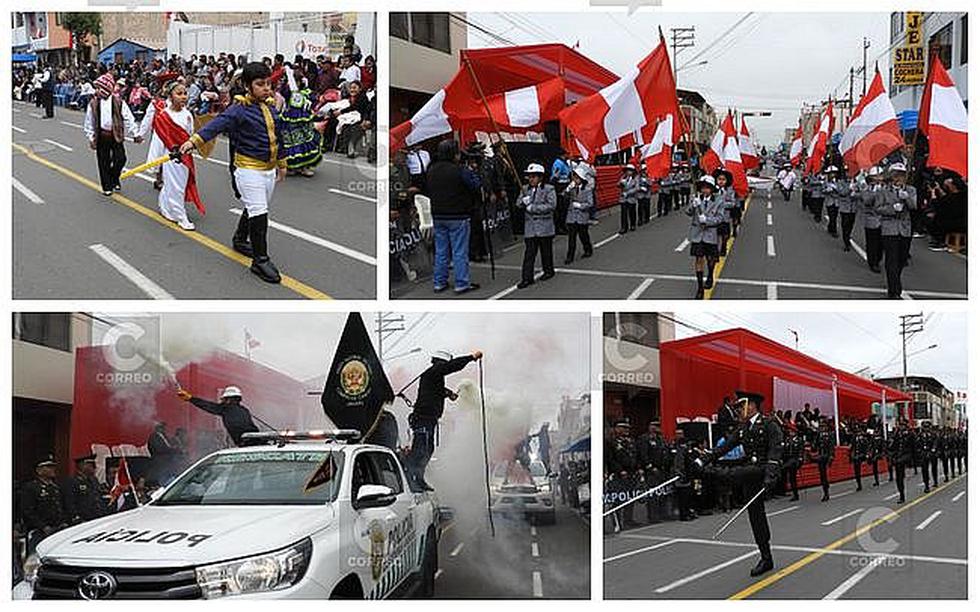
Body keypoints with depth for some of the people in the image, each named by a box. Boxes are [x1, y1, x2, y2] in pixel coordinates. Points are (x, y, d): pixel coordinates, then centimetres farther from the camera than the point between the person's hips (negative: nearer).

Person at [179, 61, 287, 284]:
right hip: (249, 170, -7)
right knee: (258, 213, -11)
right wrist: (194, 141, -45)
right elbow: (217, 124, -30)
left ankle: (240, 240, 44)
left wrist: (281, 163, 26)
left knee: (255, 210, 21)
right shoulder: (239, 110, -16)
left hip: (269, 170, 7)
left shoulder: (271, 108, 7)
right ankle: (260, 260, -4)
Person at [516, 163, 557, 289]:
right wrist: (524, 201, -14)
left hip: (545, 226, -3)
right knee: (529, 253, -3)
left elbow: (551, 205, -15)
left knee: (546, 250, 10)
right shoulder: (525, 189, 10)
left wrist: (532, 208, -17)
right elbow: (518, 203, 11)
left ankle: (548, 270, 29)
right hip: (530, 227, 3)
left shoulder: (549, 189, -5)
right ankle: (527, 278, -4)